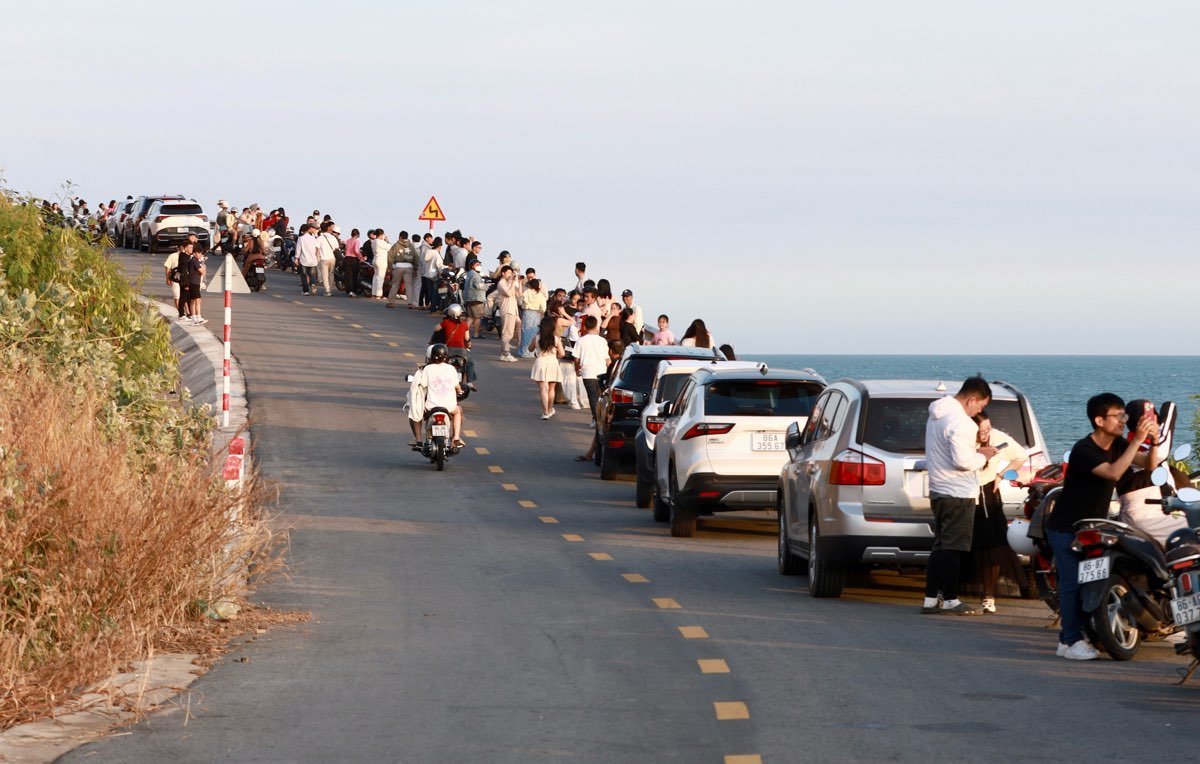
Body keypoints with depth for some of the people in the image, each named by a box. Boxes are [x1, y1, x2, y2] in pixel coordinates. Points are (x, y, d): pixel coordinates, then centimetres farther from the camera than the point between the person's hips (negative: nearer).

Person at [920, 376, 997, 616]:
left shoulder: (937, 414, 13)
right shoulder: (959, 421, -20)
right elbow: (962, 461, -26)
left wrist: (974, 452, 14)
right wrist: (983, 456, -8)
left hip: (939, 491, 10)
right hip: (959, 493, -10)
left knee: (940, 546, 13)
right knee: (953, 548, -4)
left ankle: (931, 598, 13)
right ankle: (950, 600, -2)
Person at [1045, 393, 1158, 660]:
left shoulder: (1117, 445, 2)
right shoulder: (1083, 450, -22)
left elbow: (1148, 464, -4)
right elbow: (1113, 473, -35)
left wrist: (1154, 441, -23)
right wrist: (1138, 440, -38)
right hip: (1066, 529, -8)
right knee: (1073, 583, -10)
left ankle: (1068, 637, 12)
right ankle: (1071, 641, -8)